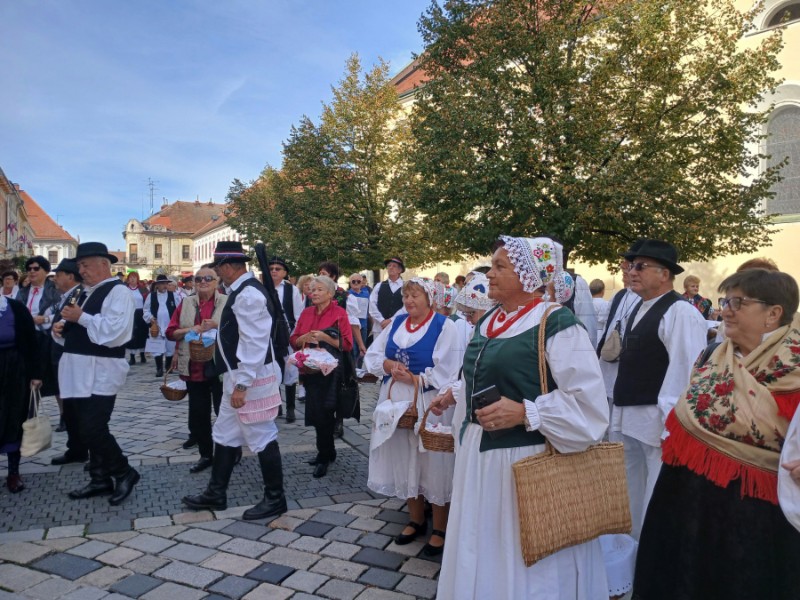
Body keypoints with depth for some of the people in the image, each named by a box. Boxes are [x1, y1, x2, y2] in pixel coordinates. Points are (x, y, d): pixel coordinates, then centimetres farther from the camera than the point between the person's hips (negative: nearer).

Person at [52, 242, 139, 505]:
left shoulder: (118, 291, -11)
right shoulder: (85, 292, 16)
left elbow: (114, 332, -23)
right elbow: (77, 330, 24)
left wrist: (81, 317, -18)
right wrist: (61, 328, 3)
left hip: (101, 372, -9)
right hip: (81, 370, 9)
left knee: (92, 430, -10)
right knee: (89, 429, 13)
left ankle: (124, 473, 9)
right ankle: (101, 479, 26)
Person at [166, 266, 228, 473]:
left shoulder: (227, 302, -2)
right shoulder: (186, 303, 8)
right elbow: (170, 332, 6)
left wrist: (217, 326, -20)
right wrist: (190, 330, -12)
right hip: (194, 368, 4)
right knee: (198, 413, 10)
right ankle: (206, 455, 24)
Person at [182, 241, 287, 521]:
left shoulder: (248, 294, -20)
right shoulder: (242, 290, 13)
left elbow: (254, 343, -25)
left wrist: (242, 385, -25)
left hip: (251, 379, -11)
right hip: (238, 378, 11)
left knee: (262, 439, 1)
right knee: (225, 436, 18)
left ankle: (275, 499, 15)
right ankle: (216, 494, 32)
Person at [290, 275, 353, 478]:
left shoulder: (339, 313, -4)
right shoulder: (306, 313, 10)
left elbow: (347, 344, -9)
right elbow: (294, 340, 10)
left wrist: (325, 337, -18)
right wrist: (305, 338, -10)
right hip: (310, 369, 5)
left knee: (323, 413, -4)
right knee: (316, 412, 9)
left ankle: (324, 456, 13)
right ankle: (327, 451, 28)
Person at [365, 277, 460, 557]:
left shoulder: (444, 325, -8)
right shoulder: (397, 322, 9)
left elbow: (445, 372, -16)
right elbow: (372, 356, 9)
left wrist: (413, 379, -16)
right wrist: (389, 365, -10)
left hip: (429, 404, -6)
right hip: (396, 402, 6)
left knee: (431, 463, 2)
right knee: (405, 461, 13)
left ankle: (440, 528, 19)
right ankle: (416, 520, 31)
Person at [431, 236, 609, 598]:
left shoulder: (557, 324, -16)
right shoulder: (487, 322, 9)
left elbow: (586, 401, -20)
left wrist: (525, 413, -26)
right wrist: (454, 396, 18)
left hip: (527, 459, -8)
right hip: (481, 454, 8)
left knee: (525, 567, 9)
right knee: (481, 557, 22)